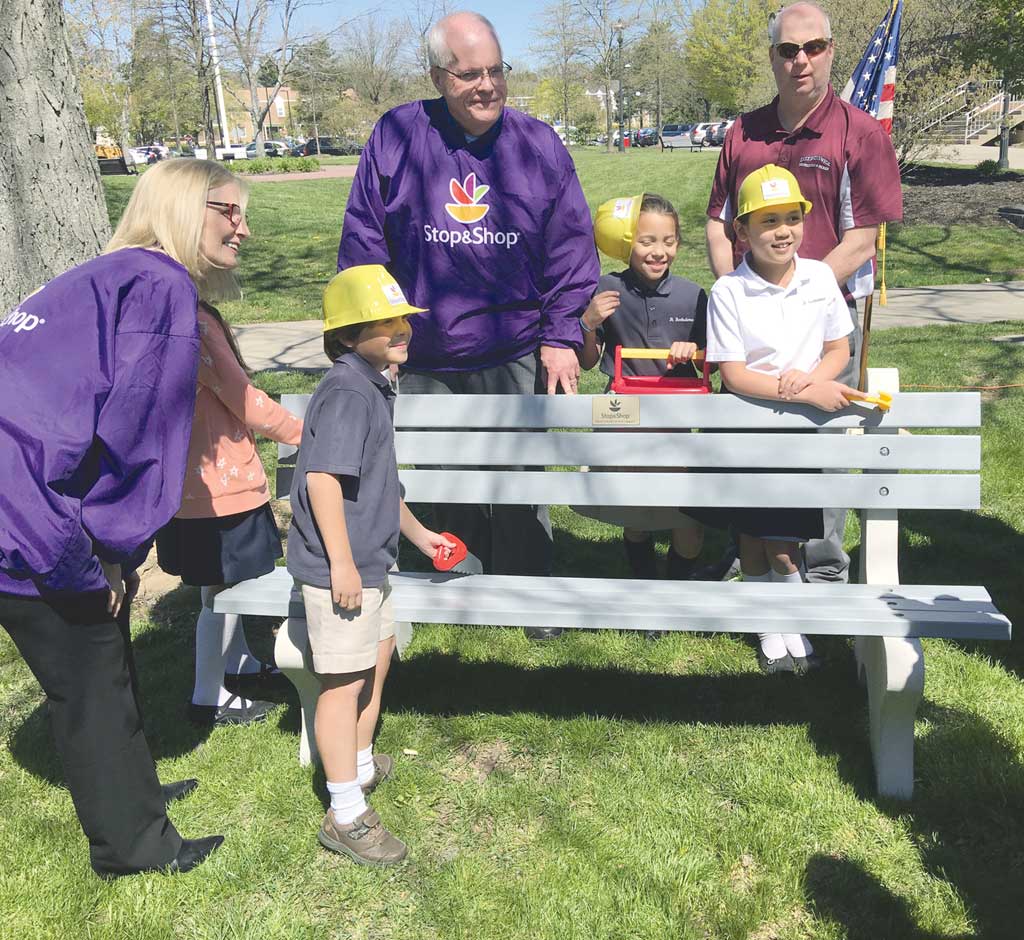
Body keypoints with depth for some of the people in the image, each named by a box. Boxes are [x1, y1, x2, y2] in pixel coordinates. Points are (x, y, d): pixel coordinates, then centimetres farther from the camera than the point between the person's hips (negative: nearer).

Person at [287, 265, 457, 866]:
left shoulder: (373, 388, 14)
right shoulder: (346, 392, -19)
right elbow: (323, 479, -26)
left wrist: (416, 533, 31)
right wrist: (341, 562, -26)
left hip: (368, 561, 11)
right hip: (340, 568, -11)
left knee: (379, 654, 24)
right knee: (346, 680, -3)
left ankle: (358, 765, 43)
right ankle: (347, 816, 8)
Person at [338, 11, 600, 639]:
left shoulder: (538, 145, 0)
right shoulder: (395, 138, -3)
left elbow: (571, 250, 3)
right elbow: (363, 245, 2)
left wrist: (561, 335, -3)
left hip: (514, 361, 0)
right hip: (423, 362, 1)